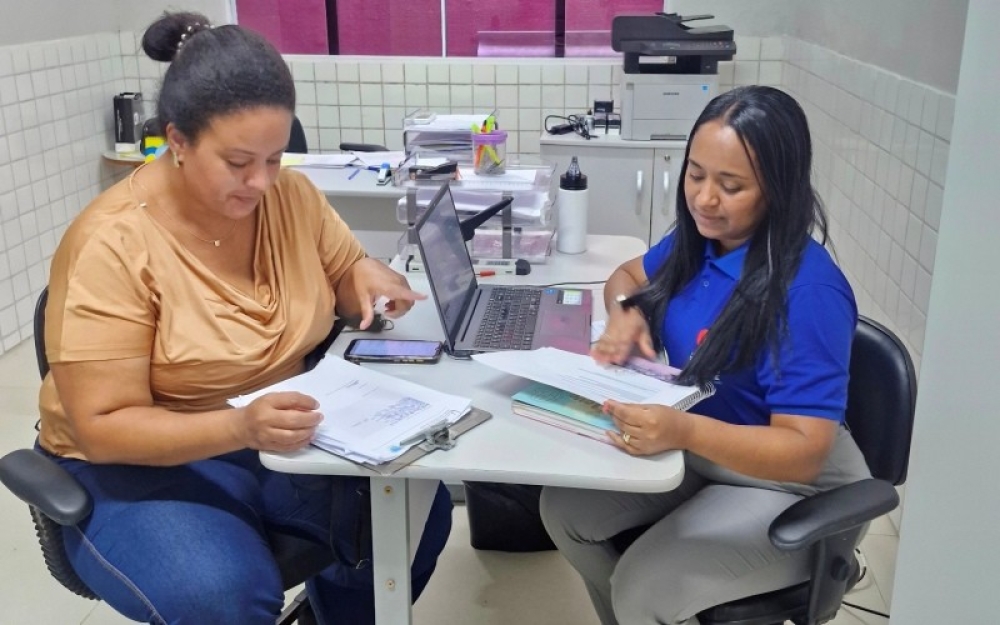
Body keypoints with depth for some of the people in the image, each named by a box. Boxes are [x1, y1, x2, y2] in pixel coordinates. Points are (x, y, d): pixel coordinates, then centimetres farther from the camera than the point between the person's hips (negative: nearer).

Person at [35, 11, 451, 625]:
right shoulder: (113, 245, -21)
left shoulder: (292, 195, -5)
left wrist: (368, 277, -15)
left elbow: (345, 278, 10)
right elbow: (104, 428, -21)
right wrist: (239, 427, -37)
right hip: (145, 464, -5)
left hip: (285, 439, 5)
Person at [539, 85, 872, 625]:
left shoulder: (807, 291, -28)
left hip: (787, 488, -7)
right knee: (563, 509, -4)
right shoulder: (697, 241, -5)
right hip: (698, 455, 7)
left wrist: (685, 431, -45)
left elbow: (804, 450, -30)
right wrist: (625, 314, -10)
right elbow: (627, 276, 15)